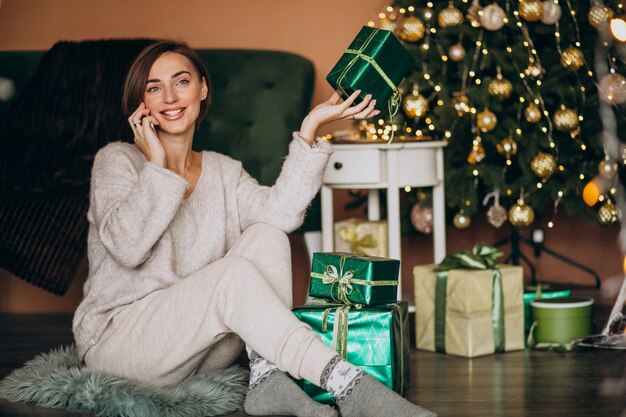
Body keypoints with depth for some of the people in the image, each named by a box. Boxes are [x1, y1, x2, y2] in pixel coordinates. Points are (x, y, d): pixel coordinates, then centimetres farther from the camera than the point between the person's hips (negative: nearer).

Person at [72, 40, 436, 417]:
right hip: (117, 338, -5)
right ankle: (345, 382, -38)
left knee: (266, 236, -16)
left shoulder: (223, 171, 10)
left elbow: (279, 212, -14)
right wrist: (156, 166, -15)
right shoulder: (117, 160, -2)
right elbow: (128, 246, -22)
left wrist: (310, 128, -18)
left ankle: (268, 380, -29)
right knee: (233, 272, -30)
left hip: (195, 344, 5)